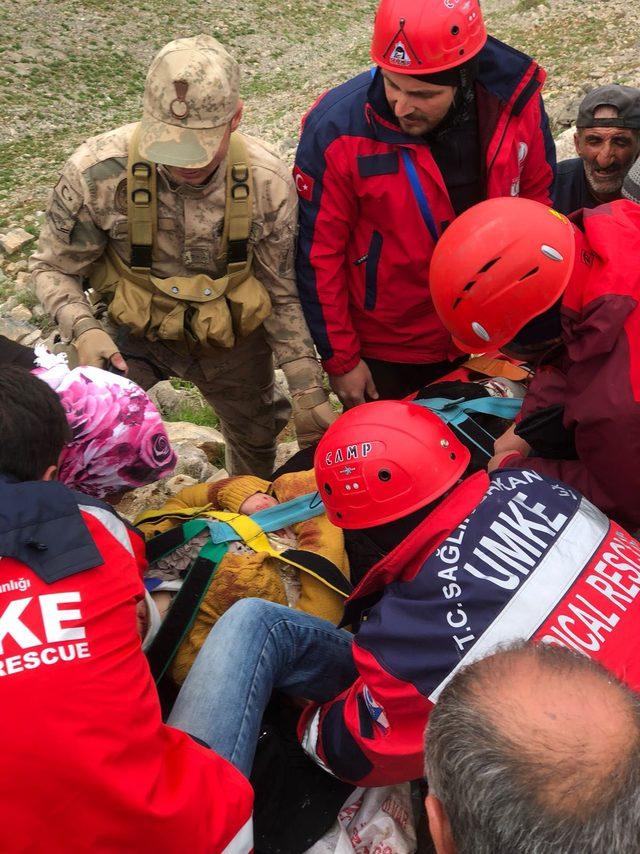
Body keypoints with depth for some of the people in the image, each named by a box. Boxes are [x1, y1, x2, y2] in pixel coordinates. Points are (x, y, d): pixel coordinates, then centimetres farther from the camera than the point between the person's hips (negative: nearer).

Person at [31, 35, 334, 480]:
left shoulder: (268, 182, -24)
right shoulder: (98, 171, -29)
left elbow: (282, 297, -12)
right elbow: (53, 268, -13)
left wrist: (310, 394, -11)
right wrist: (84, 329, -33)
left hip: (232, 338, 2)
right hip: (133, 333, -1)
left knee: (255, 435, 21)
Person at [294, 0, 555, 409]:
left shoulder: (517, 101, -16)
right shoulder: (335, 130, -24)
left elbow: (539, 201, 2)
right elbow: (317, 255, -15)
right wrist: (340, 359, -9)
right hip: (383, 351, -3)